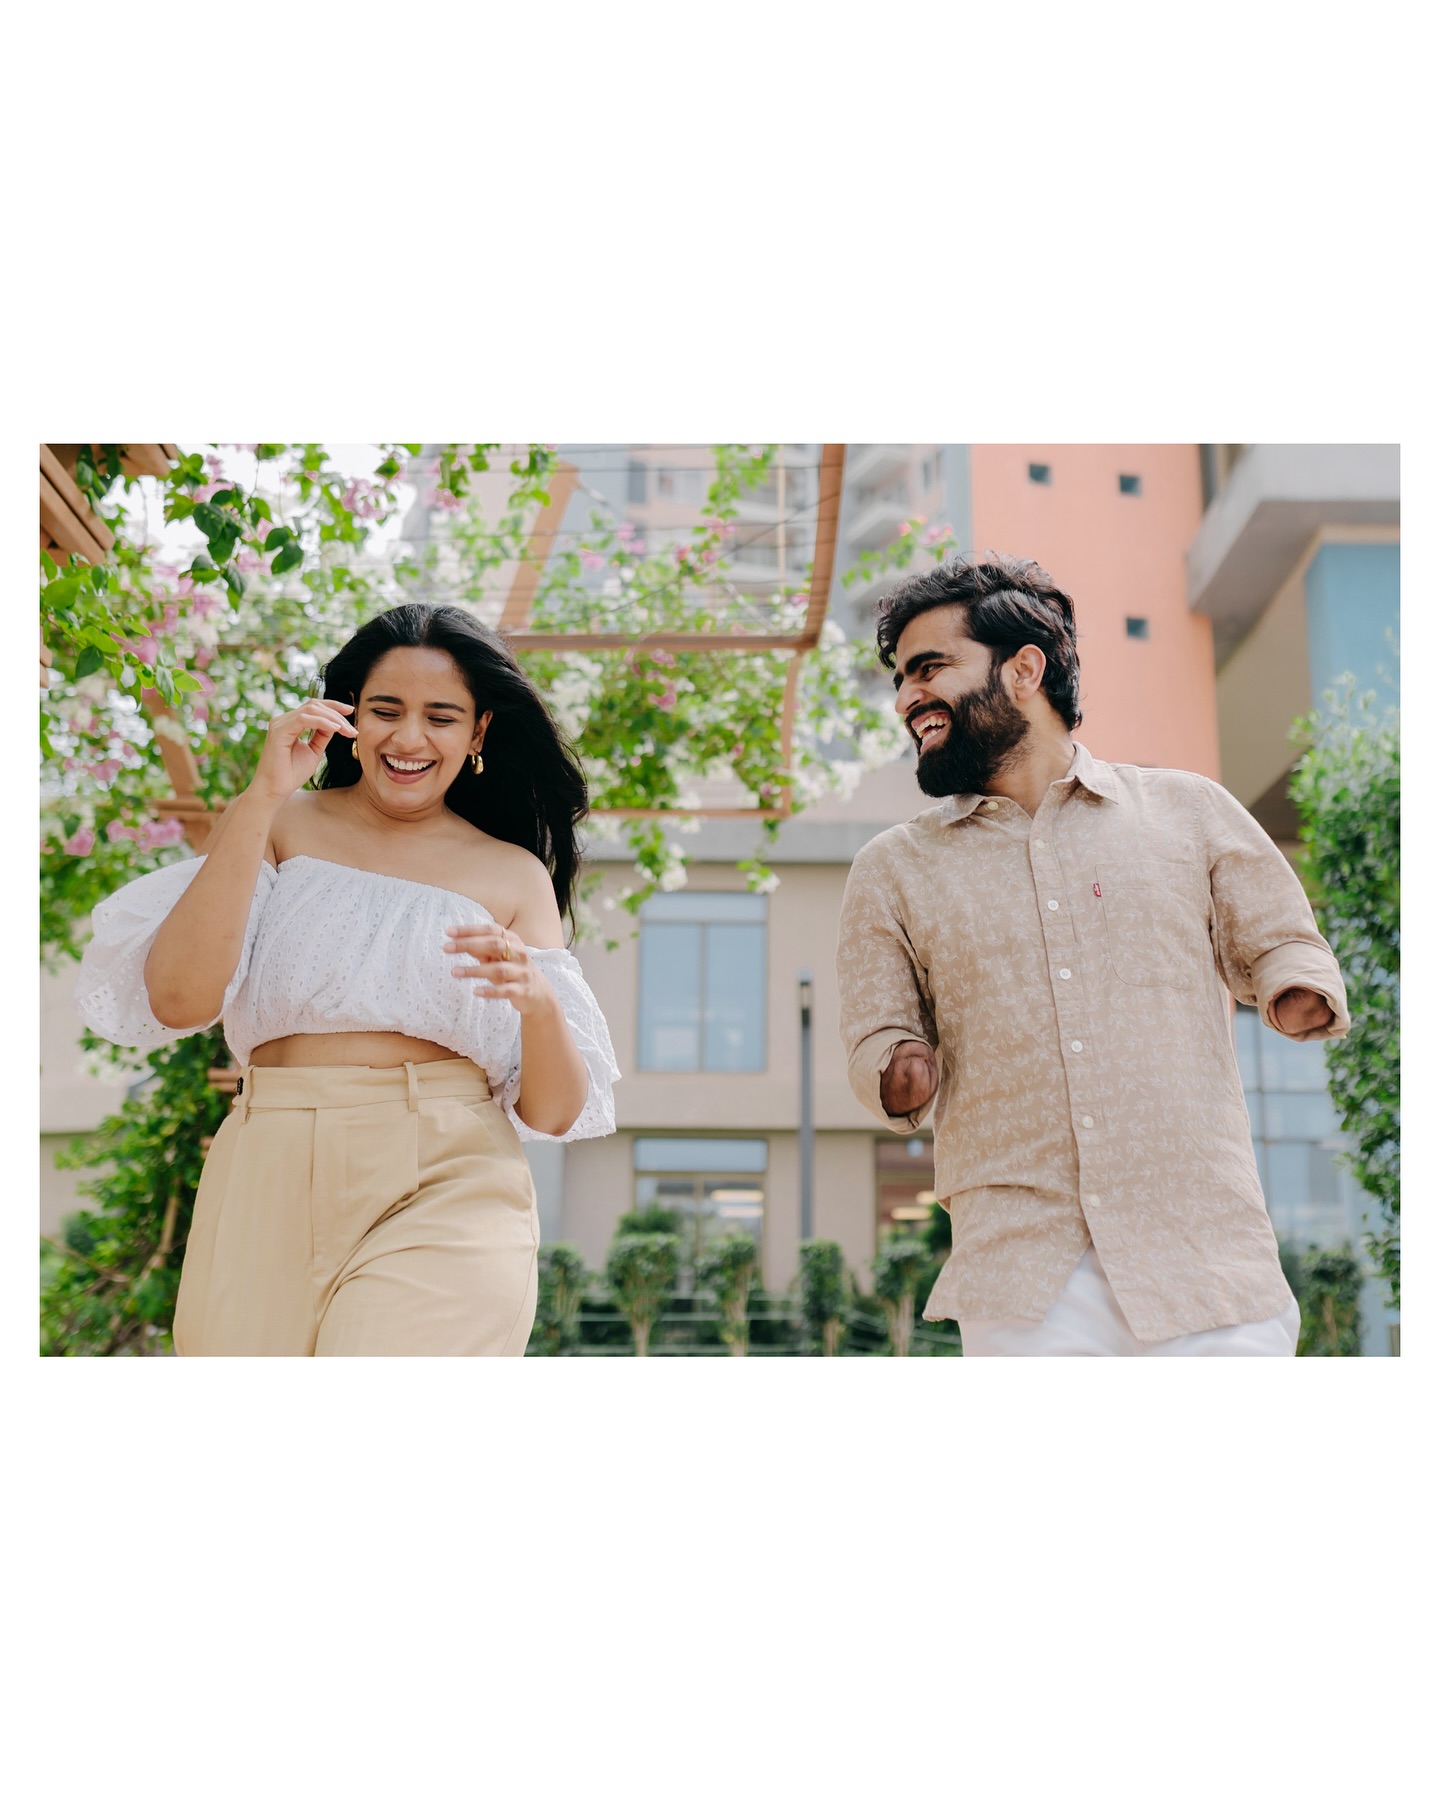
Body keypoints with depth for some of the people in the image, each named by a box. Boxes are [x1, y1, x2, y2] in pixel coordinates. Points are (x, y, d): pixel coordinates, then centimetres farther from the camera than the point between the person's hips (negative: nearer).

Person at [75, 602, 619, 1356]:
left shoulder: (513, 876, 10)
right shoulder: (281, 827, 10)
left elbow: (556, 1113, 6)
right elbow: (176, 1000, -6)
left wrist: (539, 1002, -15)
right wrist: (262, 797, -9)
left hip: (443, 1192, -1)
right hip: (270, 1187, 1)